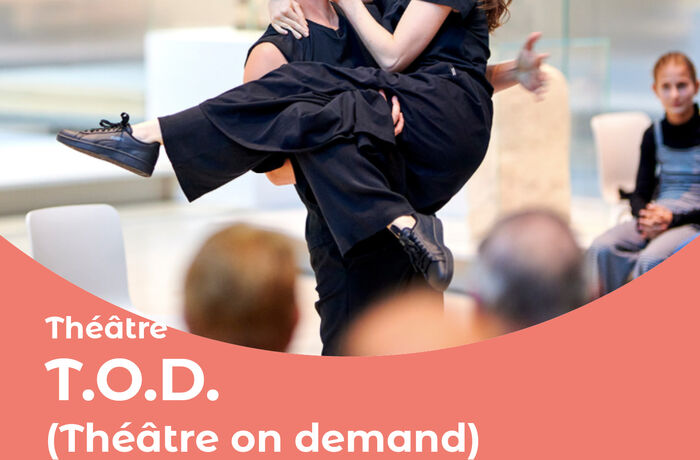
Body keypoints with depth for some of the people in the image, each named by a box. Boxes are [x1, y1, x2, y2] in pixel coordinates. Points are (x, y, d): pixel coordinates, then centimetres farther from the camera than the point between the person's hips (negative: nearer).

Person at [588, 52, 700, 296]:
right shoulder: (654, 134, 12)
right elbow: (640, 193, 13)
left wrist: (674, 219, -17)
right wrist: (644, 216, -11)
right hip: (656, 215, 5)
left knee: (651, 259, -35)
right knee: (602, 247, -24)